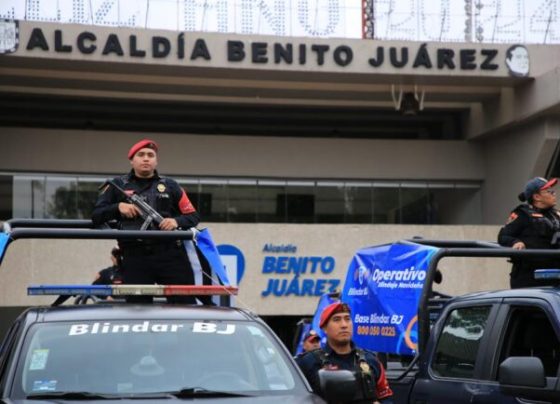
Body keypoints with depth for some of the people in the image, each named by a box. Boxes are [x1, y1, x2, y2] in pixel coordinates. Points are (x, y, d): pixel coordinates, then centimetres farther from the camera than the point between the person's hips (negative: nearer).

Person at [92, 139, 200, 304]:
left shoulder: (170, 186, 16)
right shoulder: (118, 185, 13)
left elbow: (193, 216, 14)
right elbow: (96, 217, 8)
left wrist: (177, 221, -7)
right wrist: (118, 207, -9)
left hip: (170, 253, 1)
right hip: (135, 257, 0)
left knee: (186, 302, -5)